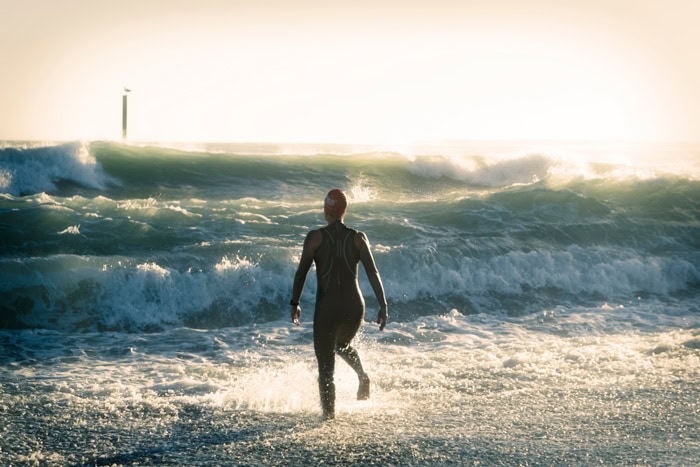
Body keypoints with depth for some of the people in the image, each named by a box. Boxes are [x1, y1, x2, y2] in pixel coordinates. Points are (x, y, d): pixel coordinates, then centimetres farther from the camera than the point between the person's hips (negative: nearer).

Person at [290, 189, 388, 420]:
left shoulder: (316, 237, -4)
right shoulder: (358, 238, 2)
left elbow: (301, 272, -4)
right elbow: (372, 272, -6)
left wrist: (295, 303, 7)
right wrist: (383, 305, -6)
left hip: (327, 308, -3)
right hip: (354, 306, 3)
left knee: (326, 367, 9)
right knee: (342, 344, 33)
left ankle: (329, 414, 4)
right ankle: (362, 375, 8)